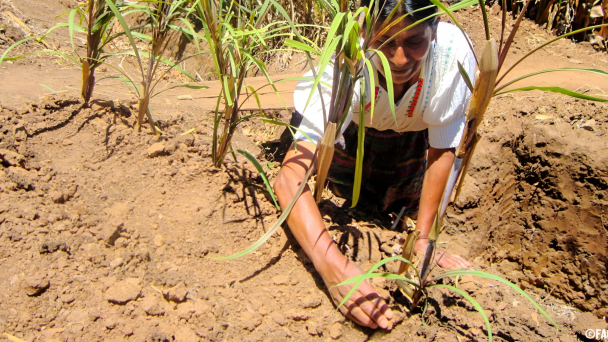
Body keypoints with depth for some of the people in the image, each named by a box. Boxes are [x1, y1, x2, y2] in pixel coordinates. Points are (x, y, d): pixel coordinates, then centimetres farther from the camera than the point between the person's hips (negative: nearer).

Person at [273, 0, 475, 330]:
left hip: (411, 133, 2)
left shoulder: (453, 52, -39)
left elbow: (441, 152, -25)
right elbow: (288, 178, -50)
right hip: (352, 126, -1)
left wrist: (422, 238, -24)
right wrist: (332, 265, -63)